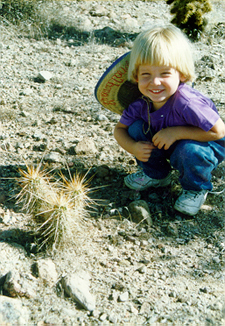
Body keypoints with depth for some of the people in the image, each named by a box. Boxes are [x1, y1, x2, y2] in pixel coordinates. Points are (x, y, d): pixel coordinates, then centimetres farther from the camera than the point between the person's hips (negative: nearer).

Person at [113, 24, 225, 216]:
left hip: (208, 146, -5)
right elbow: (119, 129, -4)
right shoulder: (141, 104, -20)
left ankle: (197, 189, -2)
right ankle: (156, 175, 10)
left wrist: (177, 131, -35)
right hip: (170, 145, 5)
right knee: (137, 128, -14)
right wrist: (133, 147, -25)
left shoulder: (185, 102, -39)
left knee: (190, 151, -37)